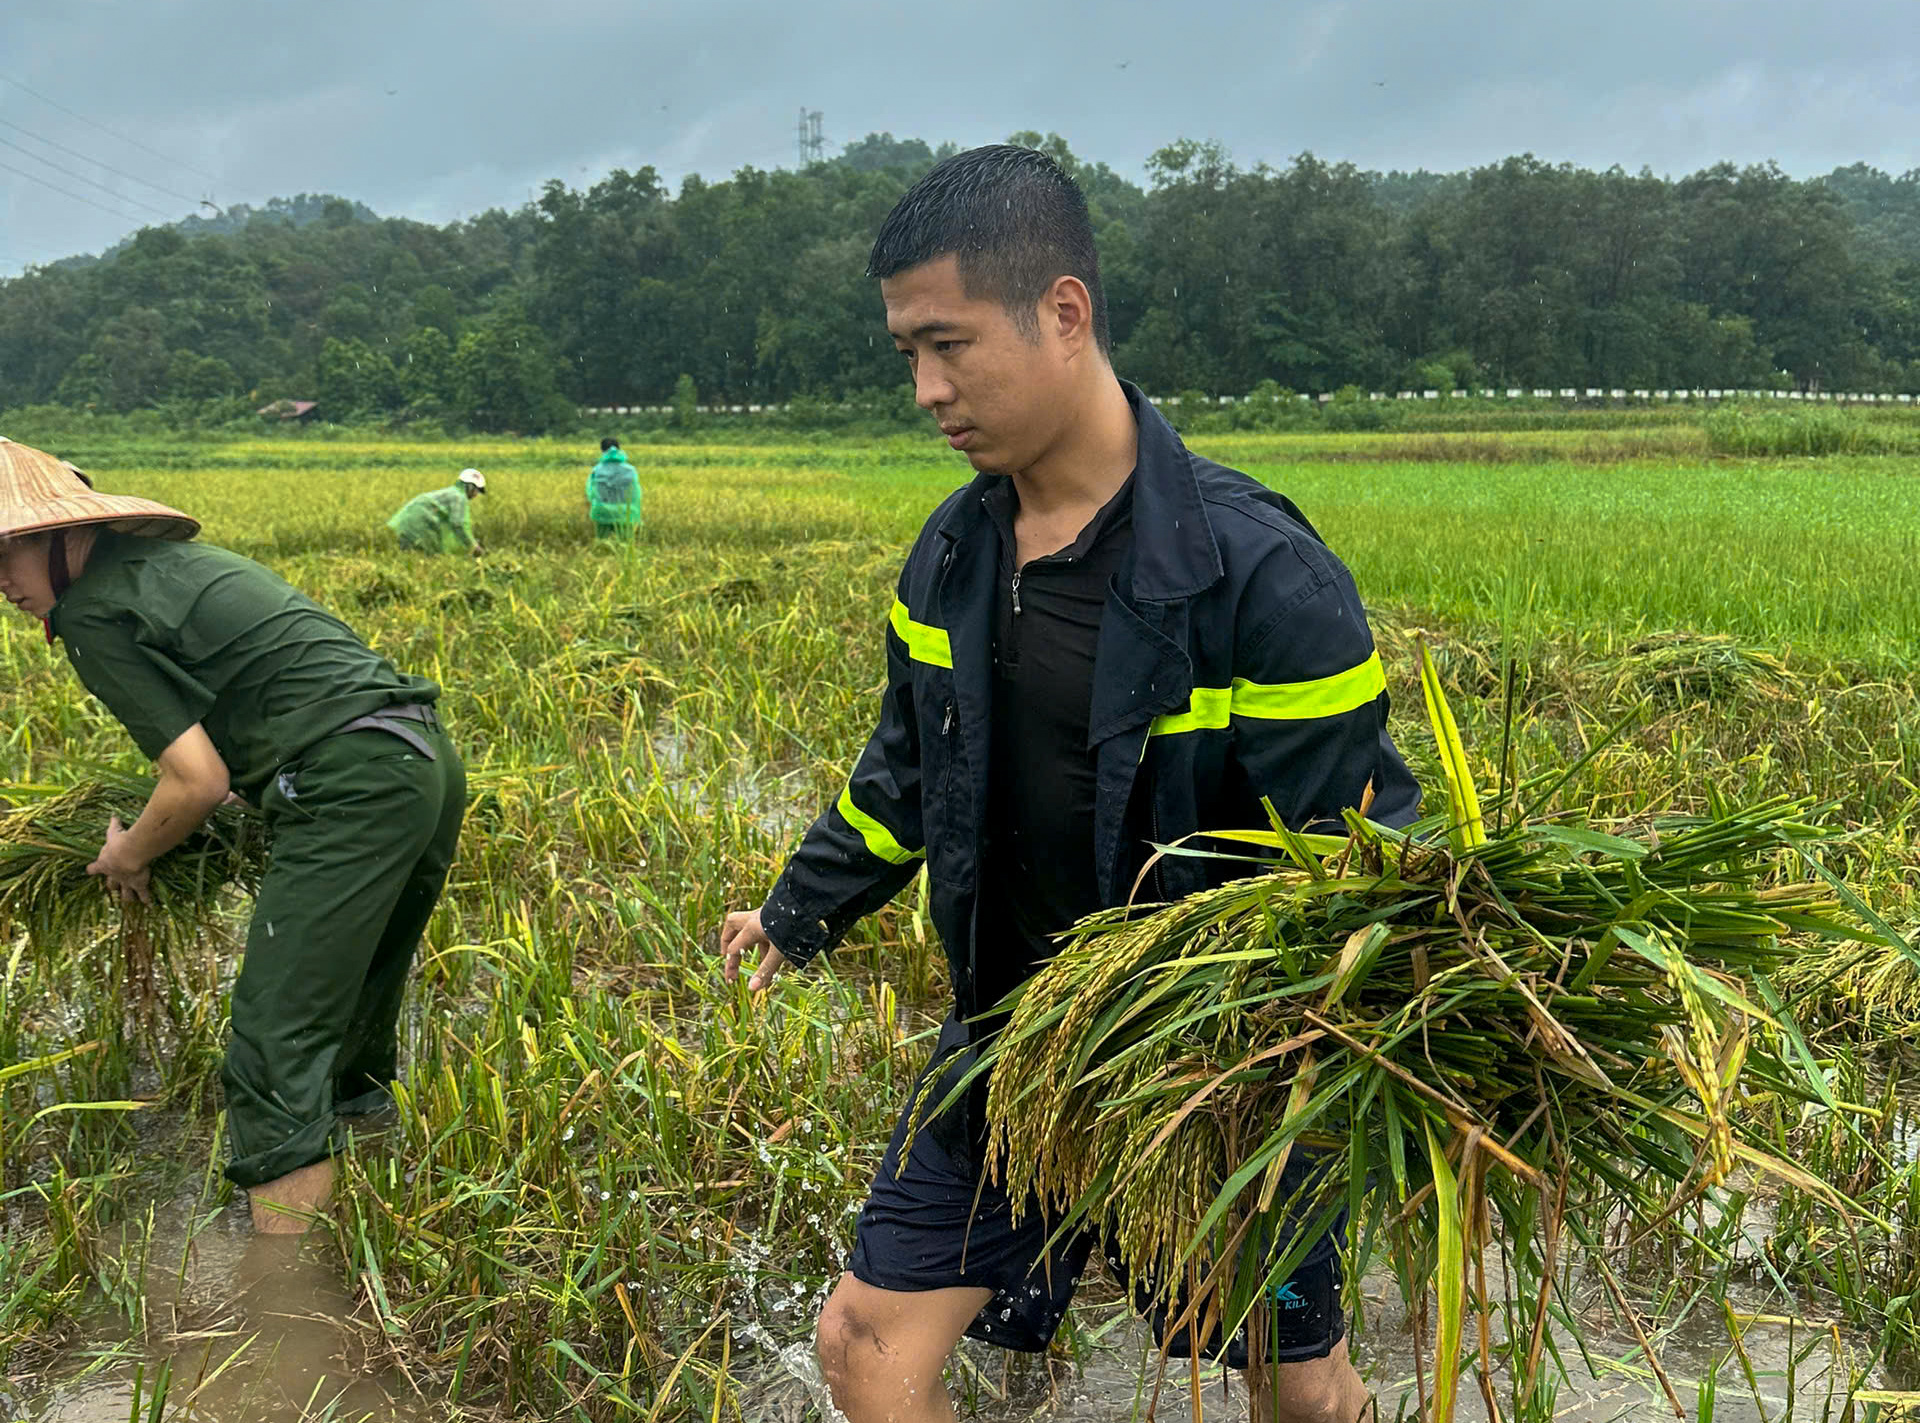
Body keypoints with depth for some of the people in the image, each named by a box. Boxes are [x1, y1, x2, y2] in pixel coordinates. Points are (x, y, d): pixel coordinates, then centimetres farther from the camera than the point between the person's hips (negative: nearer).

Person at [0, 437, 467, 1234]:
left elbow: (200, 781, -7)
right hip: (428, 759, 10)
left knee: (276, 1053, -9)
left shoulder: (93, 613, -4)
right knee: (353, 1022, 24)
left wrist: (127, 857, 13)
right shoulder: (165, 556, 24)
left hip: (350, 787, -10)